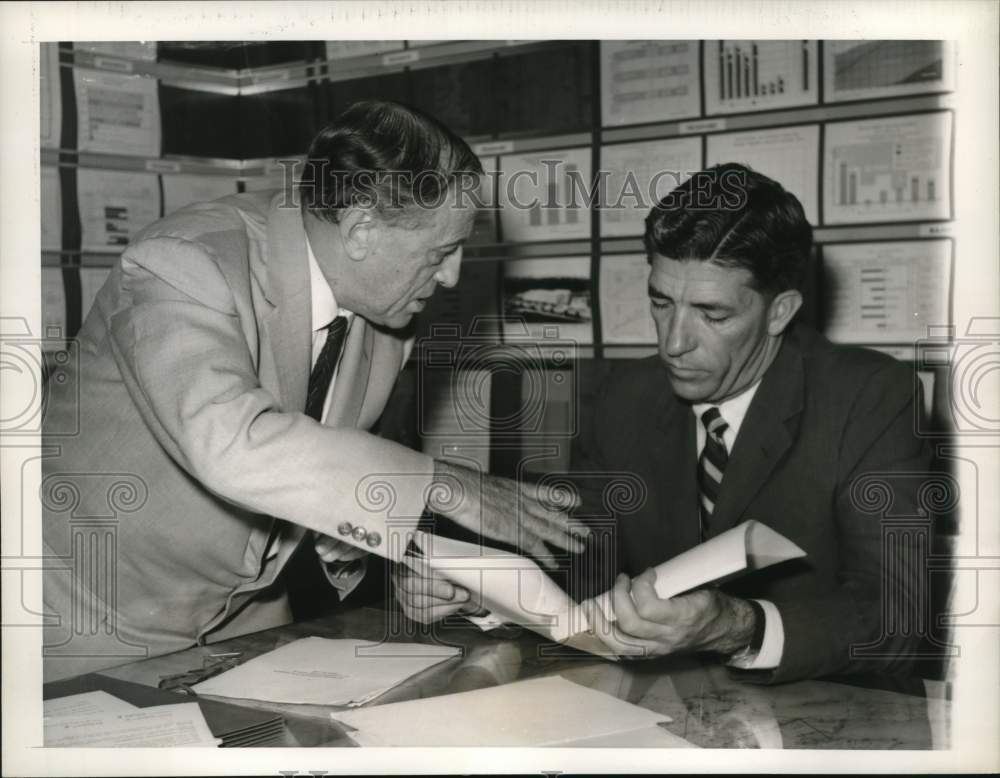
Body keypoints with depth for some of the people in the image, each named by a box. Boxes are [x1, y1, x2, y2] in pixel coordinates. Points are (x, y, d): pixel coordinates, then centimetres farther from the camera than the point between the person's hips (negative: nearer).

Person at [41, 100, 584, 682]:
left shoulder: (383, 309, -6)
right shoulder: (182, 264, -28)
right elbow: (231, 444, -43)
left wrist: (404, 552, -11)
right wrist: (438, 486, -40)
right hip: (99, 610, -6)